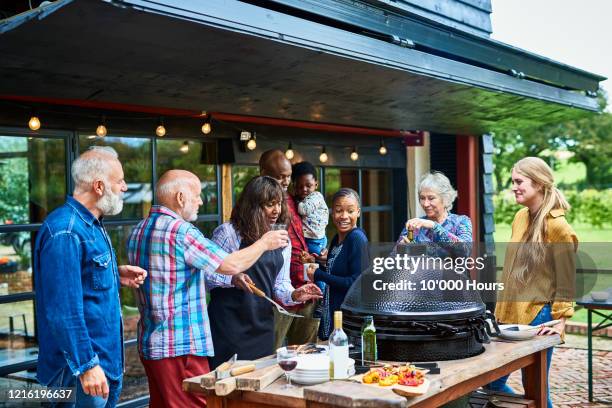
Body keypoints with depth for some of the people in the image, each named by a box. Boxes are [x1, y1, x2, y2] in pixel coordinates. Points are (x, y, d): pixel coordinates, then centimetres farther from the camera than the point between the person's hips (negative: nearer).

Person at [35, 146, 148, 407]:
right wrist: (86, 365, -24)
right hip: (84, 366, -10)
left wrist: (117, 276, 5)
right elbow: (64, 310, -25)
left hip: (109, 357, 10)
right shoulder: (66, 232, -21)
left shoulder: (91, 225, 10)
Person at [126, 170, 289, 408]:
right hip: (182, 346, -9)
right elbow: (232, 265, -17)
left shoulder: (138, 231, 11)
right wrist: (265, 243, 1)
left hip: (149, 344, 9)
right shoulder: (179, 230, -18)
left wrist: (232, 279, 14)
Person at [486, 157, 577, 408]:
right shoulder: (520, 217, 9)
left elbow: (566, 281, -11)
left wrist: (560, 320, -15)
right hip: (509, 313, 8)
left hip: (537, 316, -8)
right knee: (492, 383, 13)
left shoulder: (557, 226, -13)